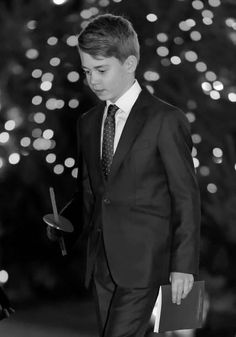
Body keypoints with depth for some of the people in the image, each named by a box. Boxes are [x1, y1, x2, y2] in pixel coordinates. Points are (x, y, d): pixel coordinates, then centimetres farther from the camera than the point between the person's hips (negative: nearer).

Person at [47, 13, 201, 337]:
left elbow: (186, 196, -6)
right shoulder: (88, 122, 14)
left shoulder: (166, 120, -5)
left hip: (144, 263, -6)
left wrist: (184, 264, -9)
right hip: (102, 262, 6)